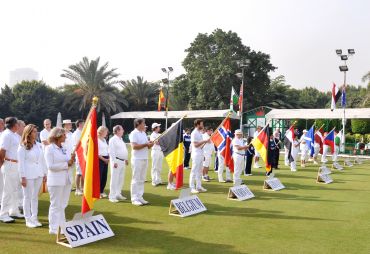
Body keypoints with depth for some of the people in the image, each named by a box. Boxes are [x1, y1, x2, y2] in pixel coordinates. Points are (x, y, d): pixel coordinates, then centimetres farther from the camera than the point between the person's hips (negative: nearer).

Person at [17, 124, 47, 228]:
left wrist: (45, 173, 11)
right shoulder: (22, 147, -7)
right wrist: (23, 177, -12)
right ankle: (28, 220, 12)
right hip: (28, 175, -5)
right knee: (28, 197, 3)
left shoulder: (39, 145, 9)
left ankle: (34, 218, 20)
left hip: (38, 175, 5)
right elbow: (21, 163, -9)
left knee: (35, 197, 12)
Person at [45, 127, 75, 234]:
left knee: (63, 205, 13)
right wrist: (67, 164, -16)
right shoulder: (49, 148, -8)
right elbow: (50, 166, -17)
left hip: (67, 180, 6)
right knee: (55, 205, 1)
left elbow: (69, 163, 16)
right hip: (56, 181, -6)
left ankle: (61, 225, 22)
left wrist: (72, 160, -6)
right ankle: (53, 228, 10)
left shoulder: (64, 148, 10)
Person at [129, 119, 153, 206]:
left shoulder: (144, 133, 15)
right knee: (136, 179, -3)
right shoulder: (134, 133, -10)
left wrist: (150, 144, -5)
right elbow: (134, 146, -20)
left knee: (142, 179, 11)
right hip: (137, 159, -8)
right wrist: (146, 144, -20)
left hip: (145, 159, 8)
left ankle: (140, 197, 17)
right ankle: (134, 199, 3)